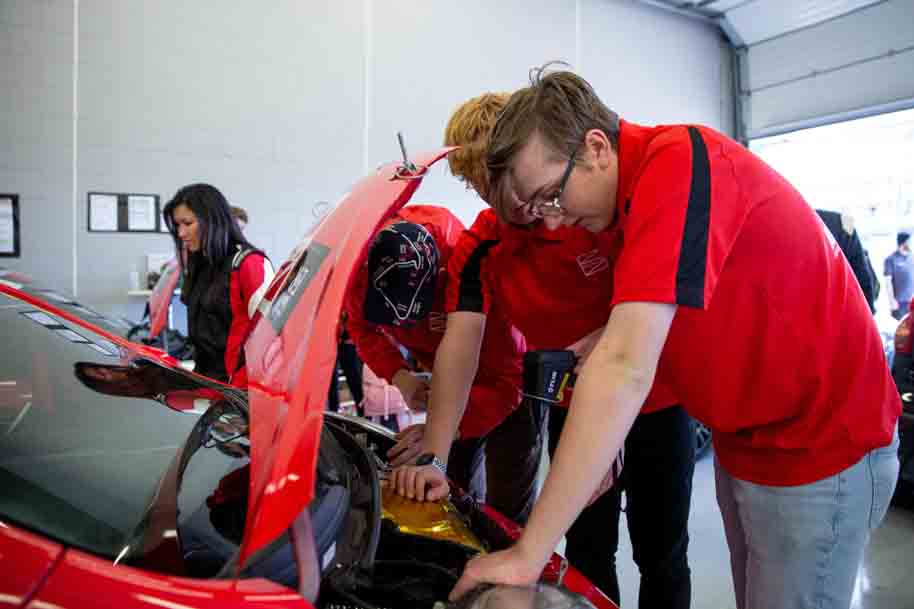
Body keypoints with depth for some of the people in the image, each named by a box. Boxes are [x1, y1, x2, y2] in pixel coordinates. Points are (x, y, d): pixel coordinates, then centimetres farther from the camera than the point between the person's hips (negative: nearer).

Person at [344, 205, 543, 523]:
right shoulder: (363, 269, -23)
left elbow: (506, 380, -34)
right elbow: (362, 329, -2)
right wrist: (400, 377, -20)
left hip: (510, 378, -5)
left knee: (508, 510, -5)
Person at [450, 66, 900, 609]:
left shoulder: (679, 162, -27)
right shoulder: (633, 196, 3)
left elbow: (626, 368, -36)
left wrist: (529, 554, -33)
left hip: (819, 450, -8)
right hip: (744, 443, 8)